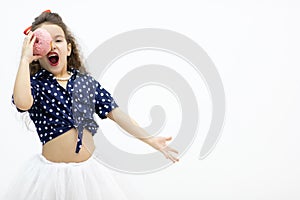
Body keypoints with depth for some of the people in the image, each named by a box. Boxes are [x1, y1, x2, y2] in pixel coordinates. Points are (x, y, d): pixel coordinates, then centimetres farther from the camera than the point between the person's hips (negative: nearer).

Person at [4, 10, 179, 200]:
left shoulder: (86, 81, 6)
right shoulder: (36, 83, -4)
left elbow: (115, 112, 5)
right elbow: (22, 102, -28)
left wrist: (149, 139, 1)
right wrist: (25, 58, -20)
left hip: (87, 170, 3)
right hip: (52, 170, -3)